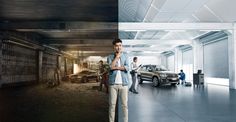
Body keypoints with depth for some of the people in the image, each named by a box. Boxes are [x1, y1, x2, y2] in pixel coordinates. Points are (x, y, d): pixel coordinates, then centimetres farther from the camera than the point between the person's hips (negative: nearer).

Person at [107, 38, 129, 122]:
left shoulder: (125, 55, 8)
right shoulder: (110, 57, 6)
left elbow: (127, 68, -6)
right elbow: (111, 66, -13)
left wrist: (116, 67, -10)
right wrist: (117, 56, -8)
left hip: (123, 83, 0)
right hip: (113, 84, 0)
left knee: (124, 104, 4)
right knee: (112, 104, 4)